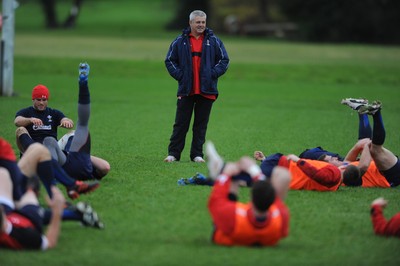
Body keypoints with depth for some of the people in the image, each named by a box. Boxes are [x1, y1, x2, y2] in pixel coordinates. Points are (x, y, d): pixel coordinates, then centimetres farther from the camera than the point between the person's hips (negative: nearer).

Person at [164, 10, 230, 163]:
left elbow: (224, 60, 8)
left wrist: (213, 74, -5)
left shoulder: (214, 41, 6)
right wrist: (180, 75, -5)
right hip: (186, 90, -1)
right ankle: (173, 153, 5)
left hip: (206, 91, 1)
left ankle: (197, 155, 11)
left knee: (201, 125, 5)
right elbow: (169, 61, 8)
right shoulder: (180, 41, 4)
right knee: (181, 124, 1)